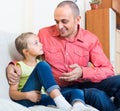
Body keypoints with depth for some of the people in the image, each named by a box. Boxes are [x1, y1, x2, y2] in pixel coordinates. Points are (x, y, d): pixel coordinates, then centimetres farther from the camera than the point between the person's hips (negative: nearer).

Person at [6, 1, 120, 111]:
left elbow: (108, 70, -5)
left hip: (83, 83, 2)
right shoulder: (44, 34, -2)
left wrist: (83, 72, -22)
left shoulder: (90, 39, -1)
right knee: (98, 96, -32)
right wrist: (11, 66, -9)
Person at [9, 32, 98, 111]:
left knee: (77, 92, -14)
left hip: (42, 99, 6)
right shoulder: (19, 66, 5)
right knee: (42, 65, -23)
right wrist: (27, 95, -21)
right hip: (25, 100, -5)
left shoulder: (39, 63, 21)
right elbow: (12, 93, -1)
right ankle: (62, 104, -40)